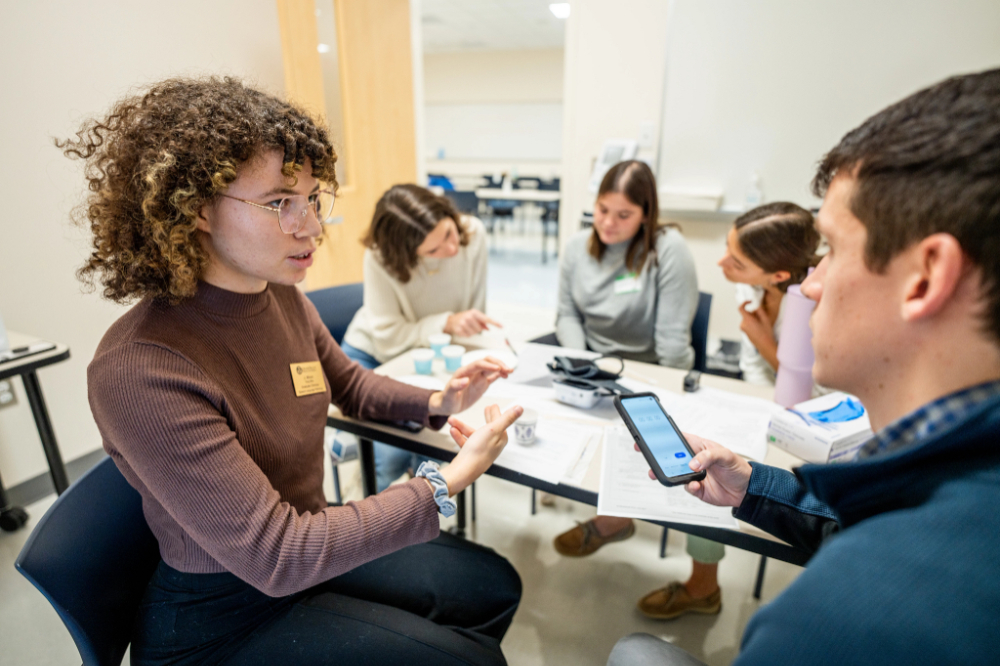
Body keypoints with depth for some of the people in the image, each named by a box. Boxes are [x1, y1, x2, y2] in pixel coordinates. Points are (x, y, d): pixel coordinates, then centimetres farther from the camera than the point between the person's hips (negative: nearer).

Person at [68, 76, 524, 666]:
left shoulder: (285, 298, -9)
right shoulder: (140, 371, -32)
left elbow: (349, 383, 11)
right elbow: (275, 557, -30)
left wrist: (436, 404, -7)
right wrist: (447, 484, -29)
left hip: (311, 544, 7)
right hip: (221, 617, -6)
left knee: (495, 588, 10)